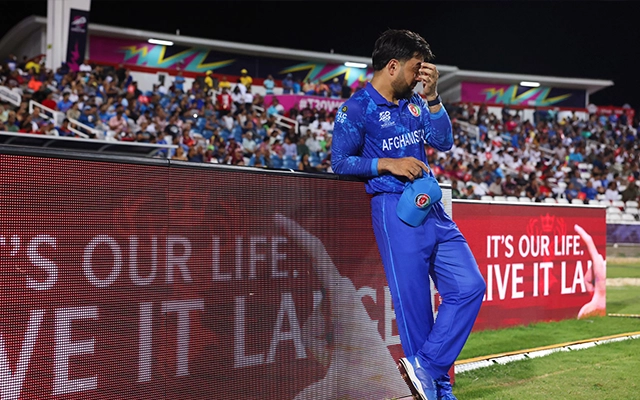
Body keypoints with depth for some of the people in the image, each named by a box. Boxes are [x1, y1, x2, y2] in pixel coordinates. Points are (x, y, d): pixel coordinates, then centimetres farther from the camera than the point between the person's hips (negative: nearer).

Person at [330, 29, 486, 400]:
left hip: (433, 208, 7)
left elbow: (444, 141, 8)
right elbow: (340, 162, -6)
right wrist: (388, 164, -16)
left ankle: (424, 366, 2)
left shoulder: (413, 101, 15)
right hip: (396, 211, -7)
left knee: (470, 286, -2)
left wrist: (432, 97, -2)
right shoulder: (357, 108, -4)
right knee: (414, 300, -2)